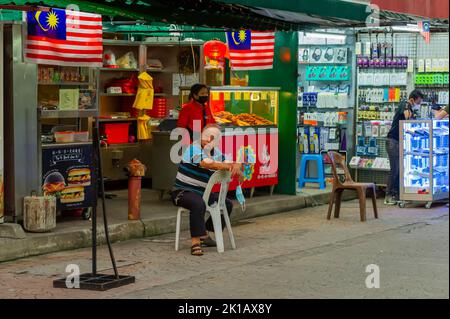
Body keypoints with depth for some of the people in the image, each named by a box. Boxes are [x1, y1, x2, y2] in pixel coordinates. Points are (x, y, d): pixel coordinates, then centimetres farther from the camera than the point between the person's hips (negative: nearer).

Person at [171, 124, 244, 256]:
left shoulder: (216, 153, 9)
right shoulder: (194, 149, -17)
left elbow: (234, 163, 9)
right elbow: (208, 164, -33)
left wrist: (237, 167, -17)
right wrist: (230, 167, -30)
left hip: (201, 192, 9)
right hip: (183, 191, -9)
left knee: (228, 204, 7)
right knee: (199, 204, -38)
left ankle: (204, 234, 14)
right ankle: (195, 242, -36)